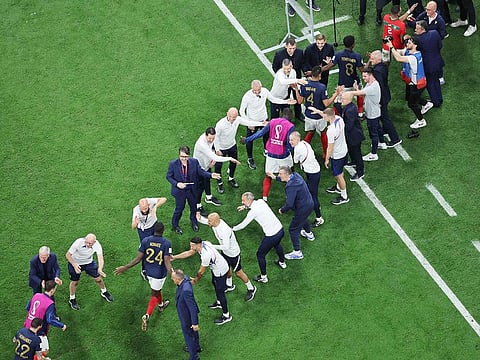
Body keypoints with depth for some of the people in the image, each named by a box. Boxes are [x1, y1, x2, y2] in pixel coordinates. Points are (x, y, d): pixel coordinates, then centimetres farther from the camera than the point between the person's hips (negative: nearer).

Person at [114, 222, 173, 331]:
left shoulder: (145, 241, -13)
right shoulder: (167, 243, -20)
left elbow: (138, 259, -13)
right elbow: (167, 262, -26)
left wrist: (125, 268, -4)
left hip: (148, 272, 4)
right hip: (159, 273, -4)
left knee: (156, 289, 31)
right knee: (154, 295, 11)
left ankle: (161, 305, 56)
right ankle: (147, 316, -4)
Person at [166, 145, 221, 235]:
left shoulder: (194, 162, -15)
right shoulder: (173, 164, -20)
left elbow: (201, 171, -5)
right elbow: (169, 177, -10)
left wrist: (211, 175, -22)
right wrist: (177, 184, -26)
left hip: (192, 190, 3)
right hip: (180, 190, -3)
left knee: (193, 207, 23)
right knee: (179, 208, 12)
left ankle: (194, 222, 53)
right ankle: (175, 225, 41)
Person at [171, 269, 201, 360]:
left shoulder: (186, 290, -42)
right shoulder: (185, 279, -17)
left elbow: (193, 308, -33)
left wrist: (194, 323, -23)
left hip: (187, 318, -9)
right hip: (187, 313, 9)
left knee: (189, 336, 15)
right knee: (193, 332, 32)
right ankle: (196, 347, 57)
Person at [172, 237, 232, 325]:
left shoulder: (206, 255, -39)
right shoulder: (202, 244, -13)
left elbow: (201, 272, -23)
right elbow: (189, 253, 2)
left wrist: (195, 280, -5)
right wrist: (174, 257, 1)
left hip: (220, 271, -10)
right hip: (216, 267, 10)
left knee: (220, 292, 2)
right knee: (215, 284, 31)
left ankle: (226, 316, 16)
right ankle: (219, 303, 55)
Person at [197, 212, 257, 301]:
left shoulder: (224, 230, -41)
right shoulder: (215, 223, -15)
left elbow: (226, 247, -41)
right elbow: (205, 221, 7)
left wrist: (212, 246, -36)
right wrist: (200, 218, -15)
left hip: (233, 253, -8)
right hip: (225, 252, 8)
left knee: (238, 273, 8)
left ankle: (251, 289, 28)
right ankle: (229, 285, 52)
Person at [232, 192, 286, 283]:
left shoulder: (253, 211, -21)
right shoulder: (261, 201, 0)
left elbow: (243, 225, -9)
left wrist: (233, 229, 7)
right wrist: (245, 207, 18)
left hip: (271, 236, -8)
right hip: (280, 229, 8)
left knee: (260, 255, 13)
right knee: (277, 244, 40)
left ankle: (263, 277, 27)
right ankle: (282, 262, 63)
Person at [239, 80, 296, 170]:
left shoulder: (265, 91, -20)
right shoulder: (247, 96, -30)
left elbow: (273, 99, -1)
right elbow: (242, 111, -19)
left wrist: (286, 101, -9)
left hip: (264, 120, 4)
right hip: (252, 121, -4)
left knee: (267, 137, 24)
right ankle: (250, 159, 34)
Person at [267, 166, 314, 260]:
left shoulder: (291, 186, -33)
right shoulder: (295, 175, -6)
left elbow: (289, 204, -34)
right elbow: (286, 178, 22)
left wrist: (282, 210, -15)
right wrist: (275, 177, 24)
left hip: (302, 209, -9)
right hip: (309, 203, 9)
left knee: (293, 229, 5)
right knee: (303, 218, 39)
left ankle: (297, 252, 12)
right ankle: (309, 234, 65)